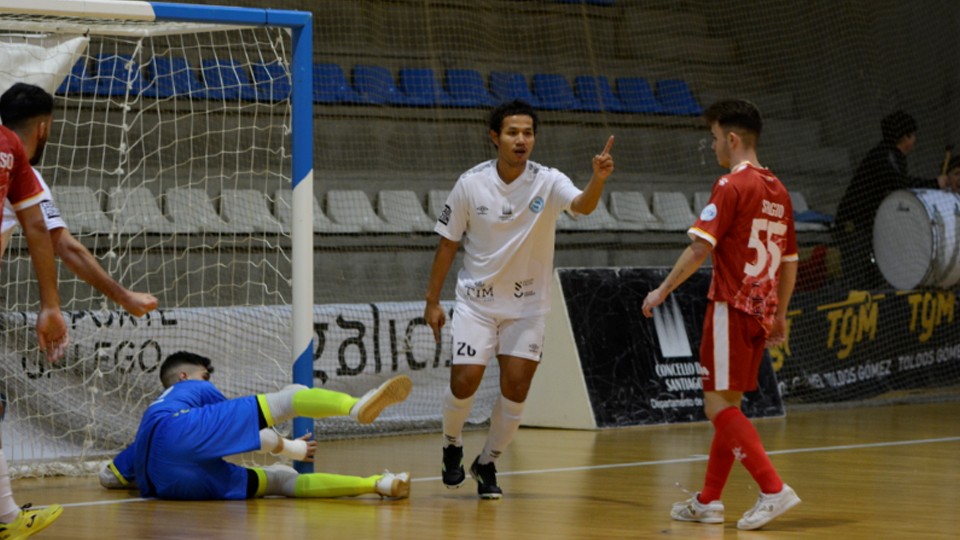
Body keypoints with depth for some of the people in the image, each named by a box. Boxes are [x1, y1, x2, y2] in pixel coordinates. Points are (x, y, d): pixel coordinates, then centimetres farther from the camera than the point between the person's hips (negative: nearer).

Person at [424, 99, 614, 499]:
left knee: (516, 387, -4)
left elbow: (582, 206, -33)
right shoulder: (471, 184, -9)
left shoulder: (548, 182, -12)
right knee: (465, 380, -10)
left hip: (527, 304, 1)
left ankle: (487, 464, 17)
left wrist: (598, 179, -55)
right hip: (477, 300, 0)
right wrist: (432, 300, 1)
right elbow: (449, 242, 0)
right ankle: (452, 447, 20)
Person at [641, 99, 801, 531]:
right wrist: (780, 314, 24)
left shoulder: (732, 186, -12)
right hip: (761, 312, 8)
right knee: (727, 406, 14)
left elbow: (700, 249, -18)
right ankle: (708, 501, 18)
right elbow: (790, 261, 17)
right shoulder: (778, 191, 13)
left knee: (720, 406, -6)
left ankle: (773, 490, -16)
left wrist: (662, 291, -9)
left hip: (731, 308, -8)